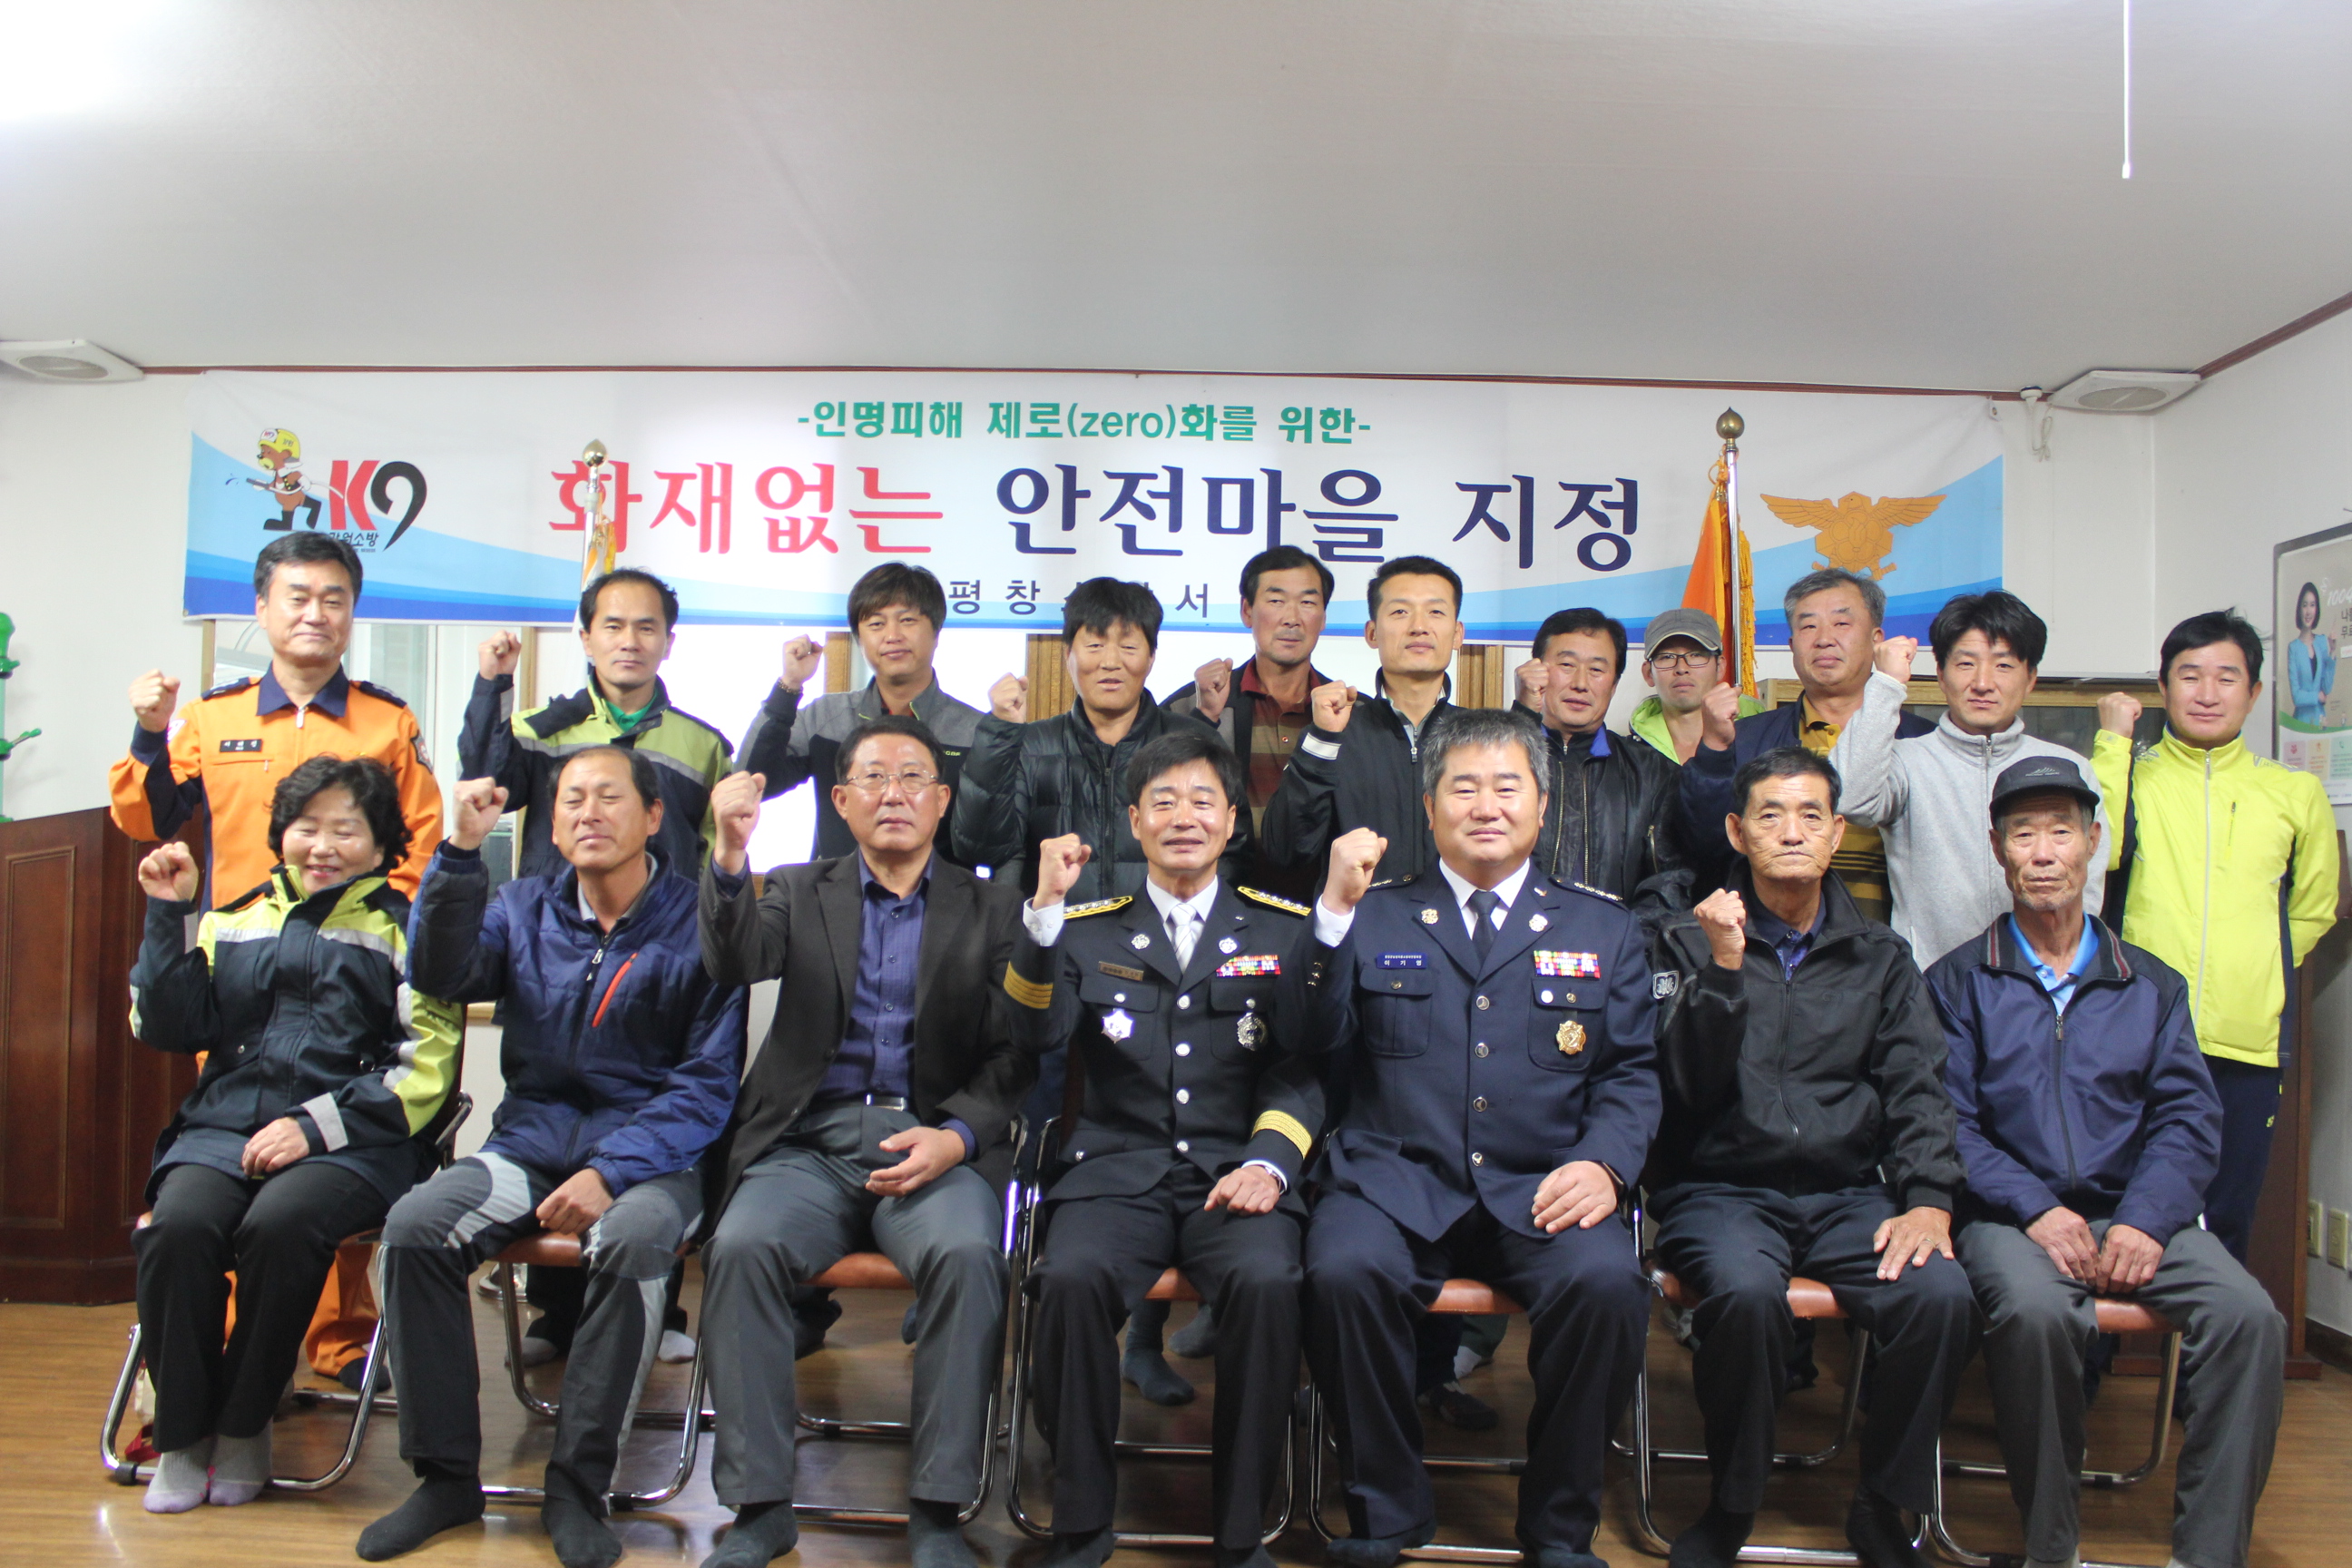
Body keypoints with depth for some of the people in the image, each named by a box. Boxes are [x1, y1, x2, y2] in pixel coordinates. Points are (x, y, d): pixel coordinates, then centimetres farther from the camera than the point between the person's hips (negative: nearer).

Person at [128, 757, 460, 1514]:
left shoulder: (405, 930, 8)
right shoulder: (236, 921, 19)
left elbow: (424, 1070, -2)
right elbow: (167, 1027, 11)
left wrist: (316, 1125, -12)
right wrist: (169, 914, 5)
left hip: (353, 1144, -3)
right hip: (225, 1128, 3)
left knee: (279, 1224, -31)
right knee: (178, 1225, -26)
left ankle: (243, 1427, -7)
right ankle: (183, 1436, -6)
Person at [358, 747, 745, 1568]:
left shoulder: (697, 923, -3)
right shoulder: (526, 910, 12)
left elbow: (709, 1083, -8)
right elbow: (442, 975, -6)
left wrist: (611, 1171, -20)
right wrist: (461, 853, -16)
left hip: (653, 1153, -4)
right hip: (531, 1143, 4)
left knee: (633, 1239, -35)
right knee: (414, 1226, -21)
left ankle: (577, 1486, -18)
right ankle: (446, 1475, -7)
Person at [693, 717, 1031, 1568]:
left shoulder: (992, 909, 11)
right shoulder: (798, 892, 16)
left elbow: (1014, 1056, 5)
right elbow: (734, 965, -5)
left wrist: (956, 1137, -14)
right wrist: (732, 855, -22)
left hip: (936, 1141, -1)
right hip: (810, 1139, 1)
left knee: (969, 1256, -31)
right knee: (741, 1248, -27)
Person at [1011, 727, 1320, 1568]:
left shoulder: (1284, 928, 12)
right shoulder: (1085, 929, 14)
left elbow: (1301, 1067, 6)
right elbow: (1039, 1031, -3)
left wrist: (1268, 1160, -12)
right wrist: (1046, 908, -15)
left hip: (1235, 1174, 0)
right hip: (1116, 1172, 1)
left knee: (1267, 1281, -31)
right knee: (1073, 1276, -30)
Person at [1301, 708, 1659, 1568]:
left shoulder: (1604, 928, 15)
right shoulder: (1374, 918, 13)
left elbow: (1631, 1075, 11)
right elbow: (1317, 1041, 1)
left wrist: (1604, 1163, -8)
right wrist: (1336, 911, -8)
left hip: (1540, 1190, 1)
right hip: (1395, 1179, 0)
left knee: (1606, 1281, -29)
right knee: (1345, 1271, -31)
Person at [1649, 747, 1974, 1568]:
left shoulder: (1880, 957, 14)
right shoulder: (1691, 942, 5)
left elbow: (1917, 1090, 6)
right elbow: (1688, 1086, -5)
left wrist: (1929, 1198, -11)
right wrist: (1724, 970, -17)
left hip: (1846, 1194, 3)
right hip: (1721, 1188, -2)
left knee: (1941, 1293, -26)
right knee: (1747, 1292, -34)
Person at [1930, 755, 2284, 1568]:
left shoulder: (2152, 985, 17)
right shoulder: (1959, 981, 8)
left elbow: (2188, 1119, 6)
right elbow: (1950, 1123, -2)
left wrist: (2146, 1219, -12)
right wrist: (2038, 1209, -17)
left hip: (2135, 1211, 3)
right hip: (2010, 1216, -3)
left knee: (2249, 1315, -24)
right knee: (2036, 1311, -34)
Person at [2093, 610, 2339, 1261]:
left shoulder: (2295, 793, 11)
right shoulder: (2134, 773, 6)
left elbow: (2313, 910, 22)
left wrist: (2255, 970, 8)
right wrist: (2113, 740, -8)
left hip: (2250, 1042, 2)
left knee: (2226, 1226, 9)